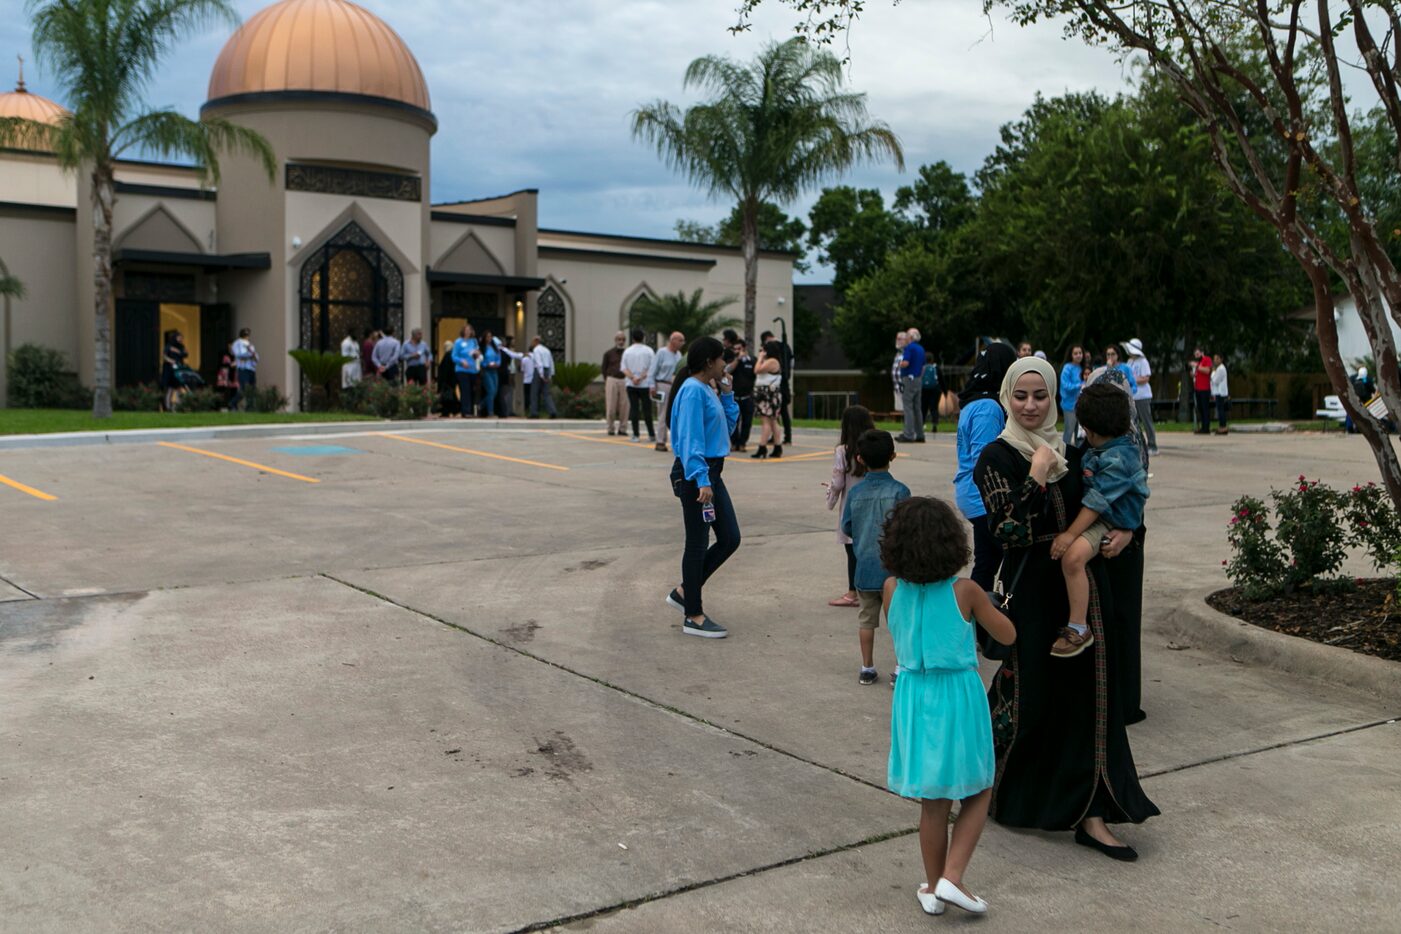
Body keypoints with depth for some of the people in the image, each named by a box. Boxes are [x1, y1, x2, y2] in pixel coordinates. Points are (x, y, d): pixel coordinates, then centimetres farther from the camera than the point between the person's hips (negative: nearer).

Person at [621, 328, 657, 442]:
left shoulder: (627, 351, 5)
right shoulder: (649, 351, -2)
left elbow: (624, 369, -2)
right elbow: (651, 368, -8)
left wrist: (632, 378, -12)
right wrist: (641, 377, -9)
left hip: (631, 385, 2)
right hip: (645, 385, -2)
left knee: (634, 409, 3)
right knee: (647, 409, 3)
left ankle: (636, 435, 0)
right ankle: (651, 435, 6)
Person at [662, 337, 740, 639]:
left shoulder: (709, 390, 13)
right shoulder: (693, 390, -15)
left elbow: (728, 428, 21)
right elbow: (691, 439, -21)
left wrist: (727, 395, 11)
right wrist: (701, 480, -26)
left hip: (711, 472, 10)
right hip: (694, 474, -10)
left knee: (730, 538, 11)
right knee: (698, 544, -1)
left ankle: (685, 592, 24)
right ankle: (693, 617, 10)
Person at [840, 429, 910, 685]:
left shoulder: (855, 492, -2)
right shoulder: (899, 491, -13)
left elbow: (847, 529, 4)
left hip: (865, 567, 3)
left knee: (866, 618, 14)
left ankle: (867, 669, 21)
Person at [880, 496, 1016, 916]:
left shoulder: (892, 590, -5)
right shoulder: (965, 591, -13)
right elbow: (1007, 636, 0)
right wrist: (985, 602, 15)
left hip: (915, 698, 3)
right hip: (959, 698, -3)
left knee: (933, 801, 16)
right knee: (978, 794, 15)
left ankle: (933, 887, 25)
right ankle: (951, 877, 3)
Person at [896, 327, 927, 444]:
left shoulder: (909, 347, -11)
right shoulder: (921, 349, 15)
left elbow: (905, 363, -23)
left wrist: (900, 364, -2)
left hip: (909, 378, -8)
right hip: (919, 380, 8)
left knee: (908, 407, -8)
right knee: (917, 407, 10)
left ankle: (908, 434, -12)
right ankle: (920, 435, 11)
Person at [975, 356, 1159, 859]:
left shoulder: (1072, 455, 10)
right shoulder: (997, 458, -7)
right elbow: (1007, 529, -18)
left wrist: (1127, 530, 0)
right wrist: (1036, 477, -20)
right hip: (1032, 592, -5)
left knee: (1090, 694, 4)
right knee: (1032, 695, 3)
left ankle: (1090, 816, 9)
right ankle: (994, 793, 28)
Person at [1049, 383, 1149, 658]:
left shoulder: (1117, 459, -24)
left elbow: (1098, 501, -26)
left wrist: (1071, 534, -26)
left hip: (1112, 522, -11)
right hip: (1093, 515, 11)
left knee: (1072, 555, -32)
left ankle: (1078, 628, -23)